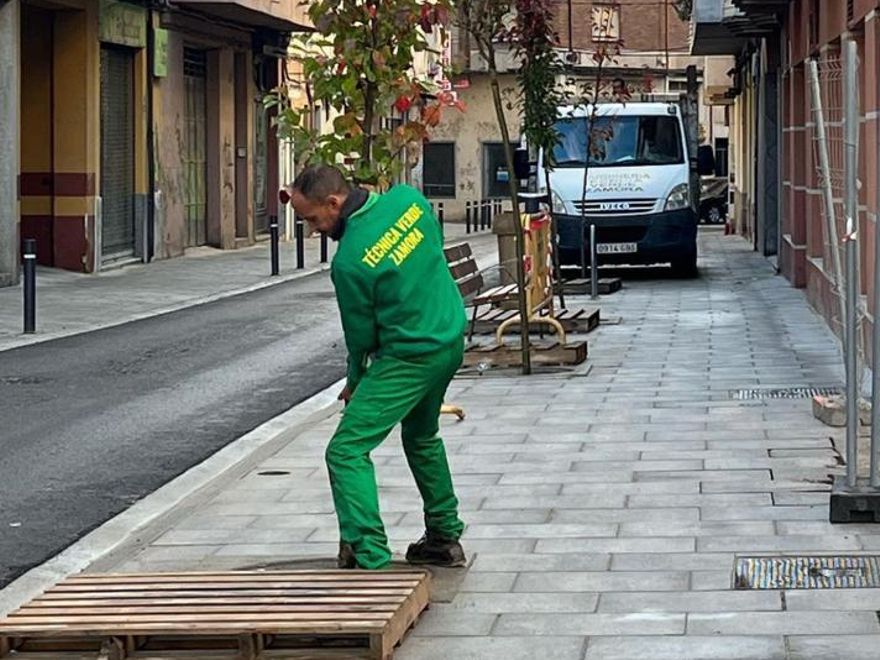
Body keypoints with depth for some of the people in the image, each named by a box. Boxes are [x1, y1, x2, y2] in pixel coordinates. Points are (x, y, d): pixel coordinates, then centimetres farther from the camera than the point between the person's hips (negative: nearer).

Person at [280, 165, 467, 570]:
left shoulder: (349, 262, -23)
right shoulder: (408, 199, -5)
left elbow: (361, 334, -10)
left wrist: (355, 382, 9)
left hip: (410, 357, -9)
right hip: (452, 341, 9)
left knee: (347, 450, -7)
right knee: (421, 437, 29)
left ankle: (369, 559, -16)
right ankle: (445, 538, 38)